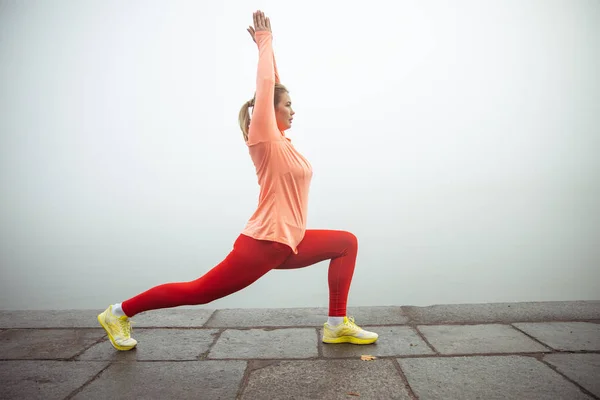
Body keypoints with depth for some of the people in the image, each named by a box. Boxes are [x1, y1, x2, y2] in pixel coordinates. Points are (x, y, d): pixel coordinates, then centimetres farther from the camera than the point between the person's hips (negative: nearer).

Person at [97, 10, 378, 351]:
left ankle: (338, 325, 10)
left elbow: (273, 86, 17)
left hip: (288, 244, 9)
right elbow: (265, 85, -10)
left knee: (346, 242, 10)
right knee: (199, 291, 1)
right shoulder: (265, 139, -9)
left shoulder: (281, 139, 12)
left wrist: (268, 46, 23)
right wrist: (265, 42, 3)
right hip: (264, 244, -9)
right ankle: (119, 313, 19)